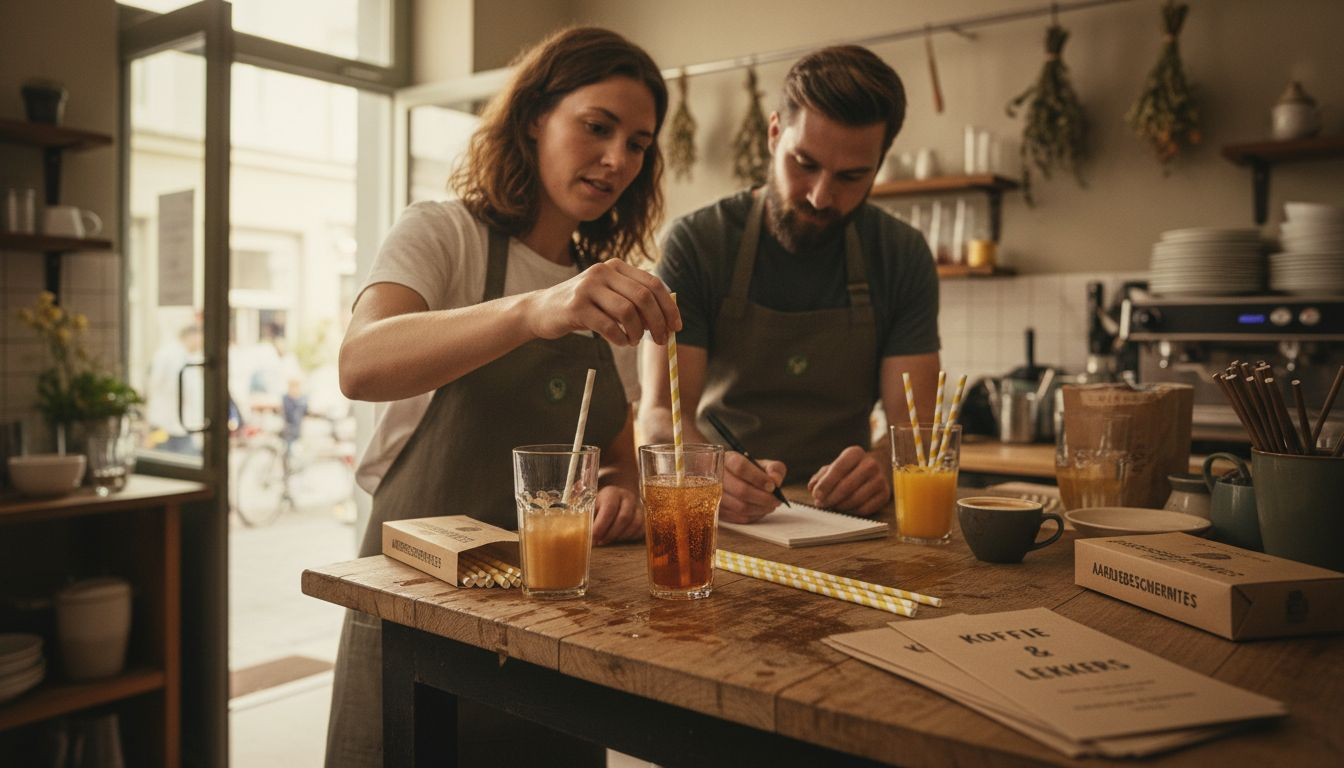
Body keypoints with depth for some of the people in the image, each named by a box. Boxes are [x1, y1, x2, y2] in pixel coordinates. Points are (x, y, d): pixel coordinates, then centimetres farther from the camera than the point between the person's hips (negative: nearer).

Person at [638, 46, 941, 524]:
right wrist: (711, 473, -34)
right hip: (716, 519, -1)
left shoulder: (904, 257, 1)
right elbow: (660, 412, -12)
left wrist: (882, 467, -28)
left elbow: (913, 420, -4)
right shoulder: (694, 243, -6)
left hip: (842, 518, 2)